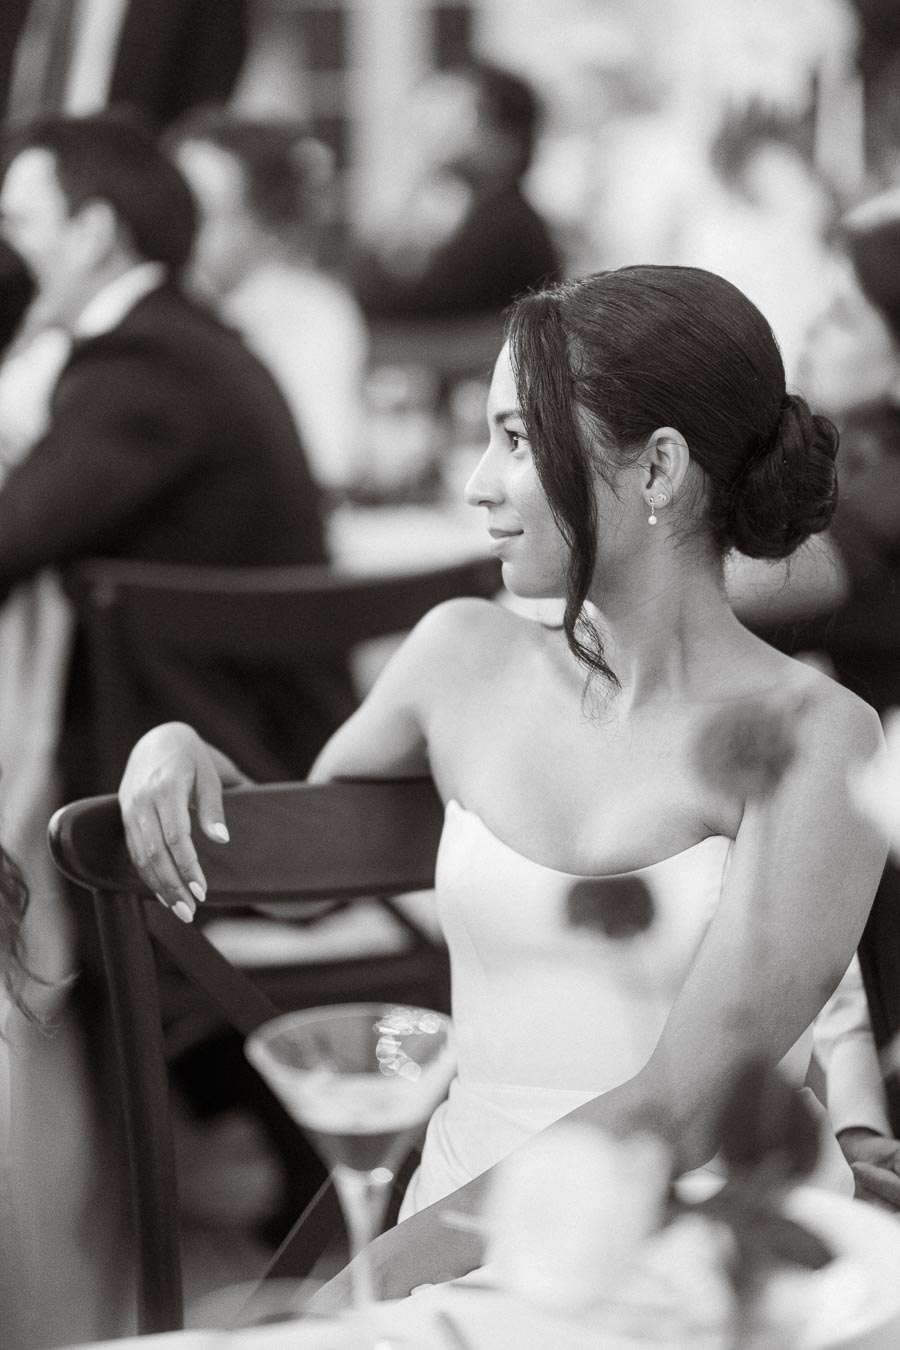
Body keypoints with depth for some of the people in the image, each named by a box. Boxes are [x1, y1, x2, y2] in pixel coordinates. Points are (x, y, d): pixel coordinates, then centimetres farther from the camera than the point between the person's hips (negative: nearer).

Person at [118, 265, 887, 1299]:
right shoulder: (465, 655, 8)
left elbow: (685, 1106, -14)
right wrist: (180, 753, 6)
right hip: (469, 1257, 4)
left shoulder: (815, 736, -5)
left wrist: (376, 1278, -19)